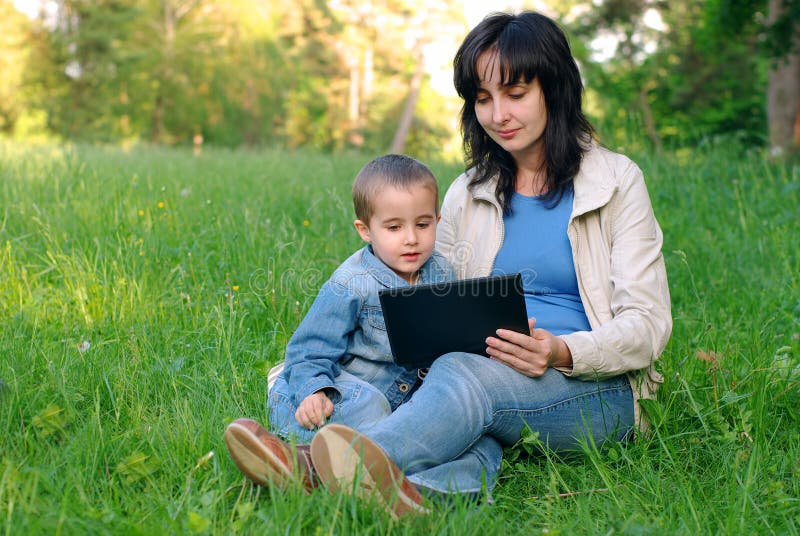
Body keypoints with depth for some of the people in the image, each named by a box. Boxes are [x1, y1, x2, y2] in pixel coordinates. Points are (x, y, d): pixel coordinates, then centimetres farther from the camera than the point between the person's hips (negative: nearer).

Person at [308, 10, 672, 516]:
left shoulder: (616, 180, 3)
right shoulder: (466, 196, 15)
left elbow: (647, 325, -3)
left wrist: (563, 352, -24)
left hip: (596, 389, -4)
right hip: (488, 377, 4)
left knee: (465, 375, -37)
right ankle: (430, 490, -65)